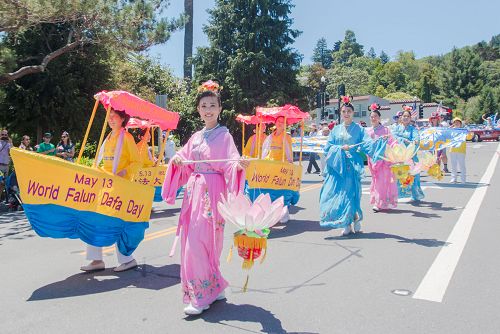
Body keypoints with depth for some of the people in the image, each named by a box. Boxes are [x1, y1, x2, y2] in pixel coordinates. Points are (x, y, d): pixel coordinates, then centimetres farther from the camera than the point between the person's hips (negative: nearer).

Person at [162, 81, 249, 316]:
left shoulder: (224, 135, -4)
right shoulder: (196, 137, 15)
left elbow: (230, 162, -16)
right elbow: (185, 163, 17)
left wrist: (239, 165, -37)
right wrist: (177, 160, -4)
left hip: (212, 192, -7)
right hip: (194, 191, 7)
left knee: (199, 241, -11)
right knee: (192, 241, 9)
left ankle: (201, 296, 1)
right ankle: (213, 289, 23)